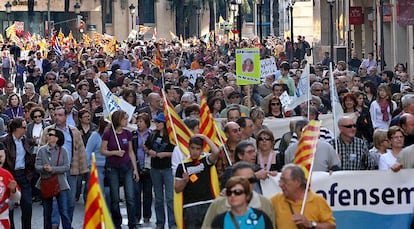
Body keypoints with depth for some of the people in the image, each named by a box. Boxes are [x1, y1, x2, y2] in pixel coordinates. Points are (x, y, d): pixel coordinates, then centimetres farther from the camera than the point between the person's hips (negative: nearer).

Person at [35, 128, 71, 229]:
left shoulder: (62, 150, -3)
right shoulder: (42, 150, 1)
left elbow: (66, 167, -9)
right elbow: (37, 166, -3)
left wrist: (53, 169, -19)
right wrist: (43, 168, -24)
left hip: (61, 185, -2)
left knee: (64, 212, -6)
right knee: (47, 212, 14)